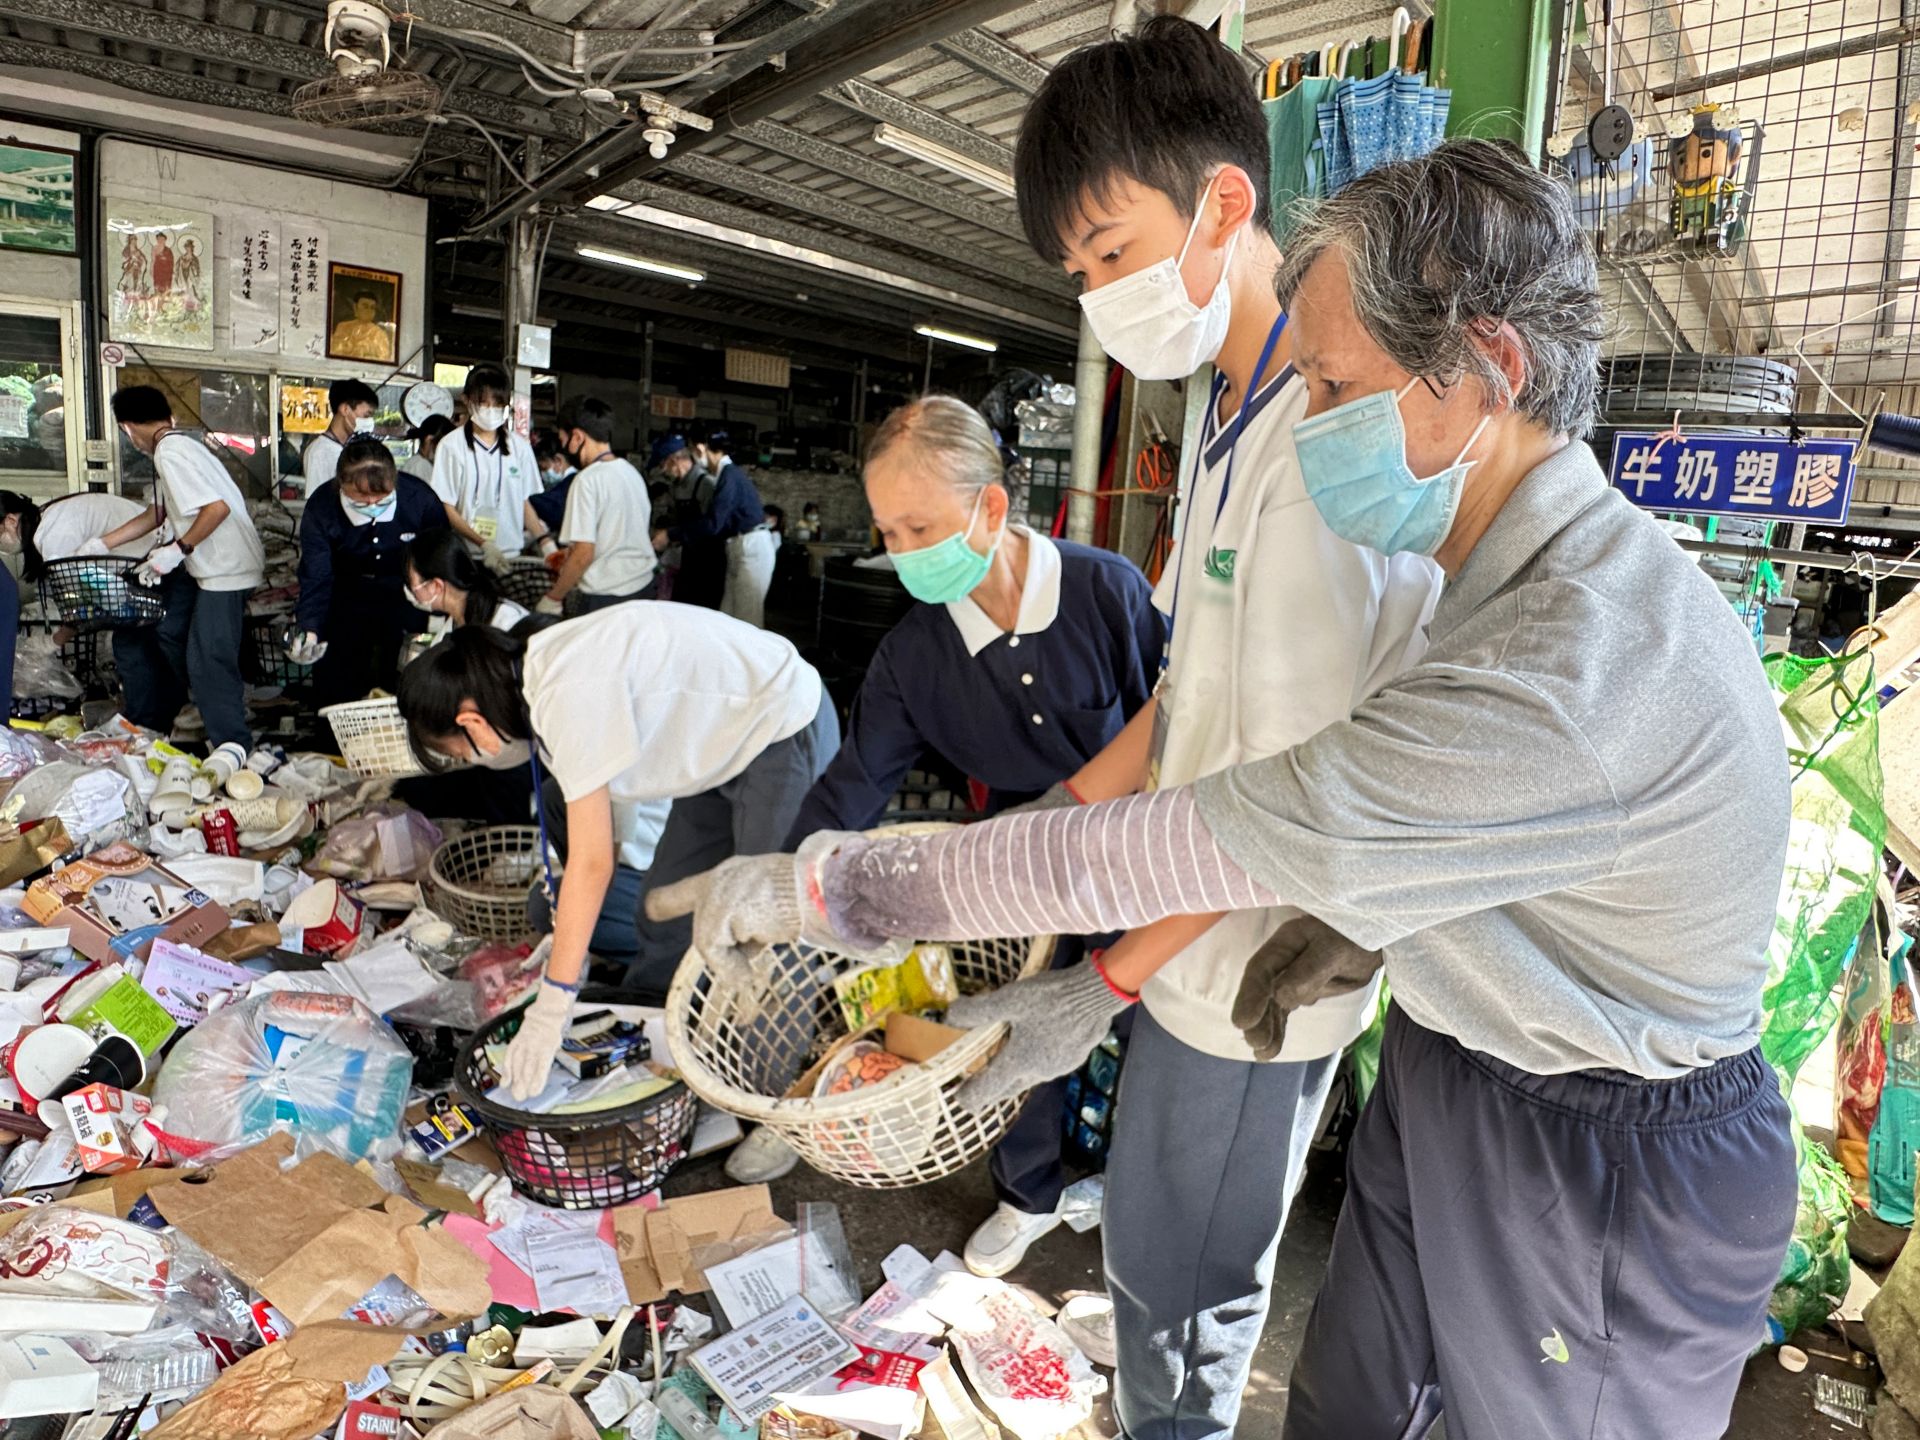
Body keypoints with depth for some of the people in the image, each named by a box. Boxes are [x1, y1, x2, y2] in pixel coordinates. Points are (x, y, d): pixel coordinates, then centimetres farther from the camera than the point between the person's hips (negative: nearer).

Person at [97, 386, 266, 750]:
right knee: (168, 636, 19)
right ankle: (157, 722, 33)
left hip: (225, 567, -11)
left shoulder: (170, 452, -16)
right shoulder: (177, 446, 15)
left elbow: (218, 507, -27)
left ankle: (234, 748, -4)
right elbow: (158, 512, 23)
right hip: (204, 565, 11)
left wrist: (177, 550, -19)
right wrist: (102, 544, 26)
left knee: (208, 661, -10)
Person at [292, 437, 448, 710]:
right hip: (347, 595, 1)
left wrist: (426, 628, -13)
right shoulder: (321, 507, -21)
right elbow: (315, 578, -19)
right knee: (335, 692, 3)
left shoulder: (420, 499, -24)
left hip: (405, 596, 0)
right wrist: (308, 629, -37)